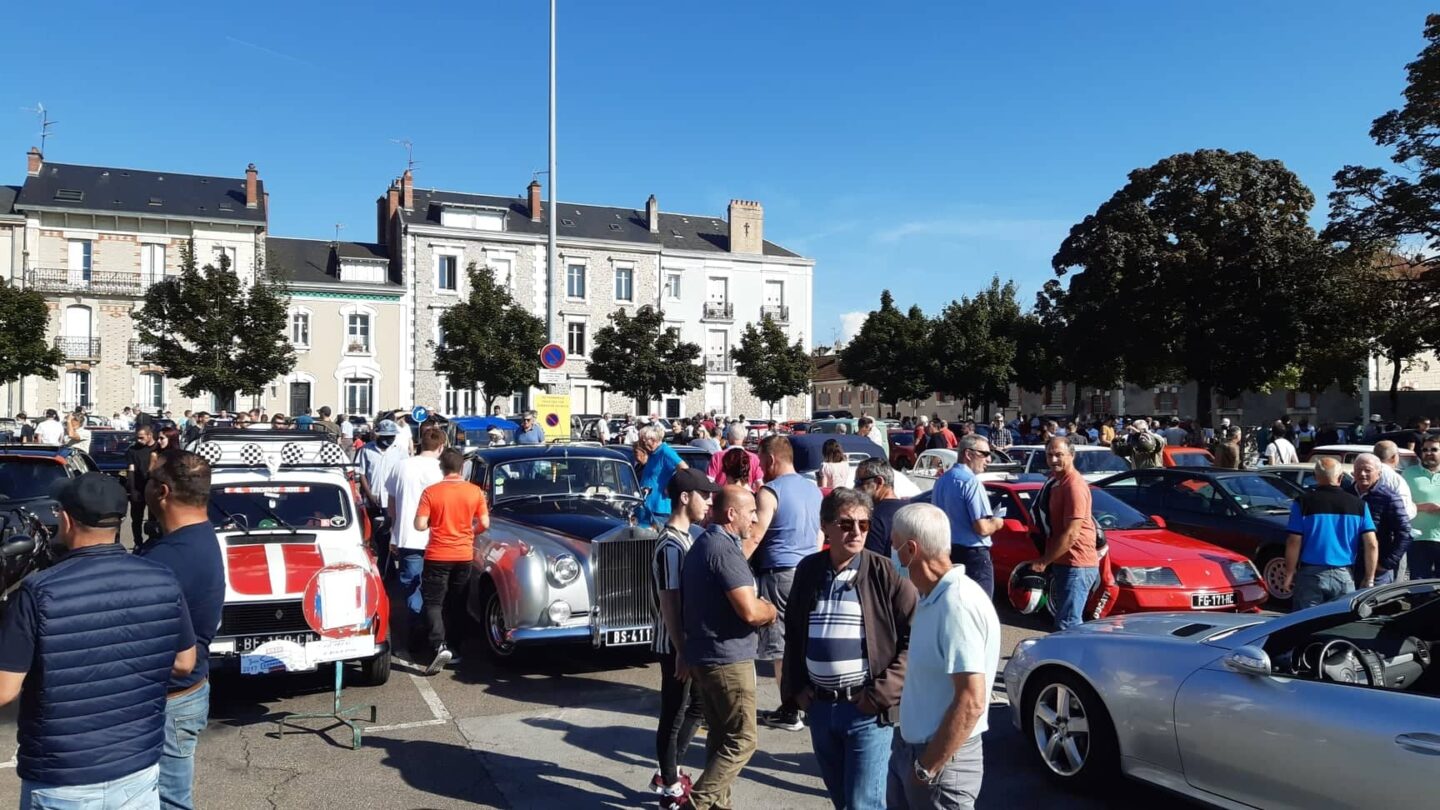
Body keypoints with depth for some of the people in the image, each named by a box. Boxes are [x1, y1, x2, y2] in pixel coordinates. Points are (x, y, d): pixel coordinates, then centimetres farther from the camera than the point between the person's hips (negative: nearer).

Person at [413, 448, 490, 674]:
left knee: (433, 602, 3)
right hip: (465, 556, 3)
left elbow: (420, 525, -13)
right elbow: (484, 524, -1)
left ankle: (440, 645, -16)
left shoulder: (431, 492, -11)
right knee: (456, 604, 16)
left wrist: (434, 523, 9)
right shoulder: (475, 492, -4)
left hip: (437, 556, -3)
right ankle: (454, 647, 24)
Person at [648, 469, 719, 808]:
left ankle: (667, 773, 33)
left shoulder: (686, 537, 8)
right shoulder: (670, 545, -21)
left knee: (697, 706, 19)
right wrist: (681, 651, -21)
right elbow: (668, 602, -22)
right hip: (675, 644, -9)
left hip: (691, 639, 9)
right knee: (674, 714, 4)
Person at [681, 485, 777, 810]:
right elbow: (749, 611, -25)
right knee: (742, 740, -2)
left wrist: (760, 608, 9)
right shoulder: (724, 549, -19)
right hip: (728, 659, -10)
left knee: (719, 735, 16)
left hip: (702, 655, 10)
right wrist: (771, 611, -3)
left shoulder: (702, 544, 13)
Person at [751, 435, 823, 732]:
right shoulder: (814, 490, 12)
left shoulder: (770, 492, -12)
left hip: (780, 573, -8)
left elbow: (754, 537, -15)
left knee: (781, 645, -1)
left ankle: (789, 712, 4)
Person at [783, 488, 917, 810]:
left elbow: (917, 638, -10)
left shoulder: (885, 574, -10)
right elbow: (793, 633, 14)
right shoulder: (809, 570, 4)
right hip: (819, 707, 5)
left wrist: (882, 692, -13)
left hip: (867, 709, -5)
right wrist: (795, 687, 7)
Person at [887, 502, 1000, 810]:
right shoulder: (932, 598, 7)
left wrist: (927, 768, -20)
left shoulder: (957, 604, -23)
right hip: (909, 748, 9)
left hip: (943, 760, -9)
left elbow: (971, 702, -27)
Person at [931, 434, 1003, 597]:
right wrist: (997, 523, -2)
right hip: (973, 555, -8)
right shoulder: (971, 482, -17)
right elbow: (982, 528, -23)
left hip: (946, 552, 9)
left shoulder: (941, 480, 9)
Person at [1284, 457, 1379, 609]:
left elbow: (1294, 543, -7)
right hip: (1344, 576, 2)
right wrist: (1369, 579, 7)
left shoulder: (1303, 503, -5)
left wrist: (1289, 574, 1)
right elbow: (1372, 545, 0)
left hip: (1310, 574, -2)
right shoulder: (1358, 504, 3)